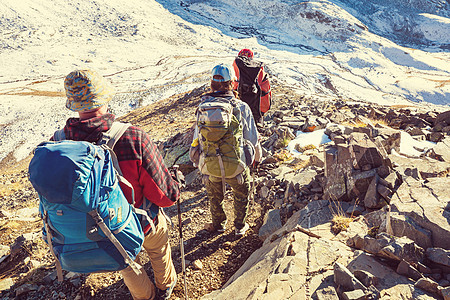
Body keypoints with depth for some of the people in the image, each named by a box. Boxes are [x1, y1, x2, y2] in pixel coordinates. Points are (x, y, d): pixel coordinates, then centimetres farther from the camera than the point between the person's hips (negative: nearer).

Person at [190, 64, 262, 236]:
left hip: (209, 165, 2)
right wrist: (257, 156, 17)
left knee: (215, 196, 29)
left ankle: (218, 224, 50)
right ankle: (240, 227, 42)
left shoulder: (202, 107, -4)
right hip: (236, 165, -2)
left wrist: (198, 161, 19)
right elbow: (252, 138, -3)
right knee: (242, 194, 27)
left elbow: (197, 138, 3)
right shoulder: (241, 107, -12)